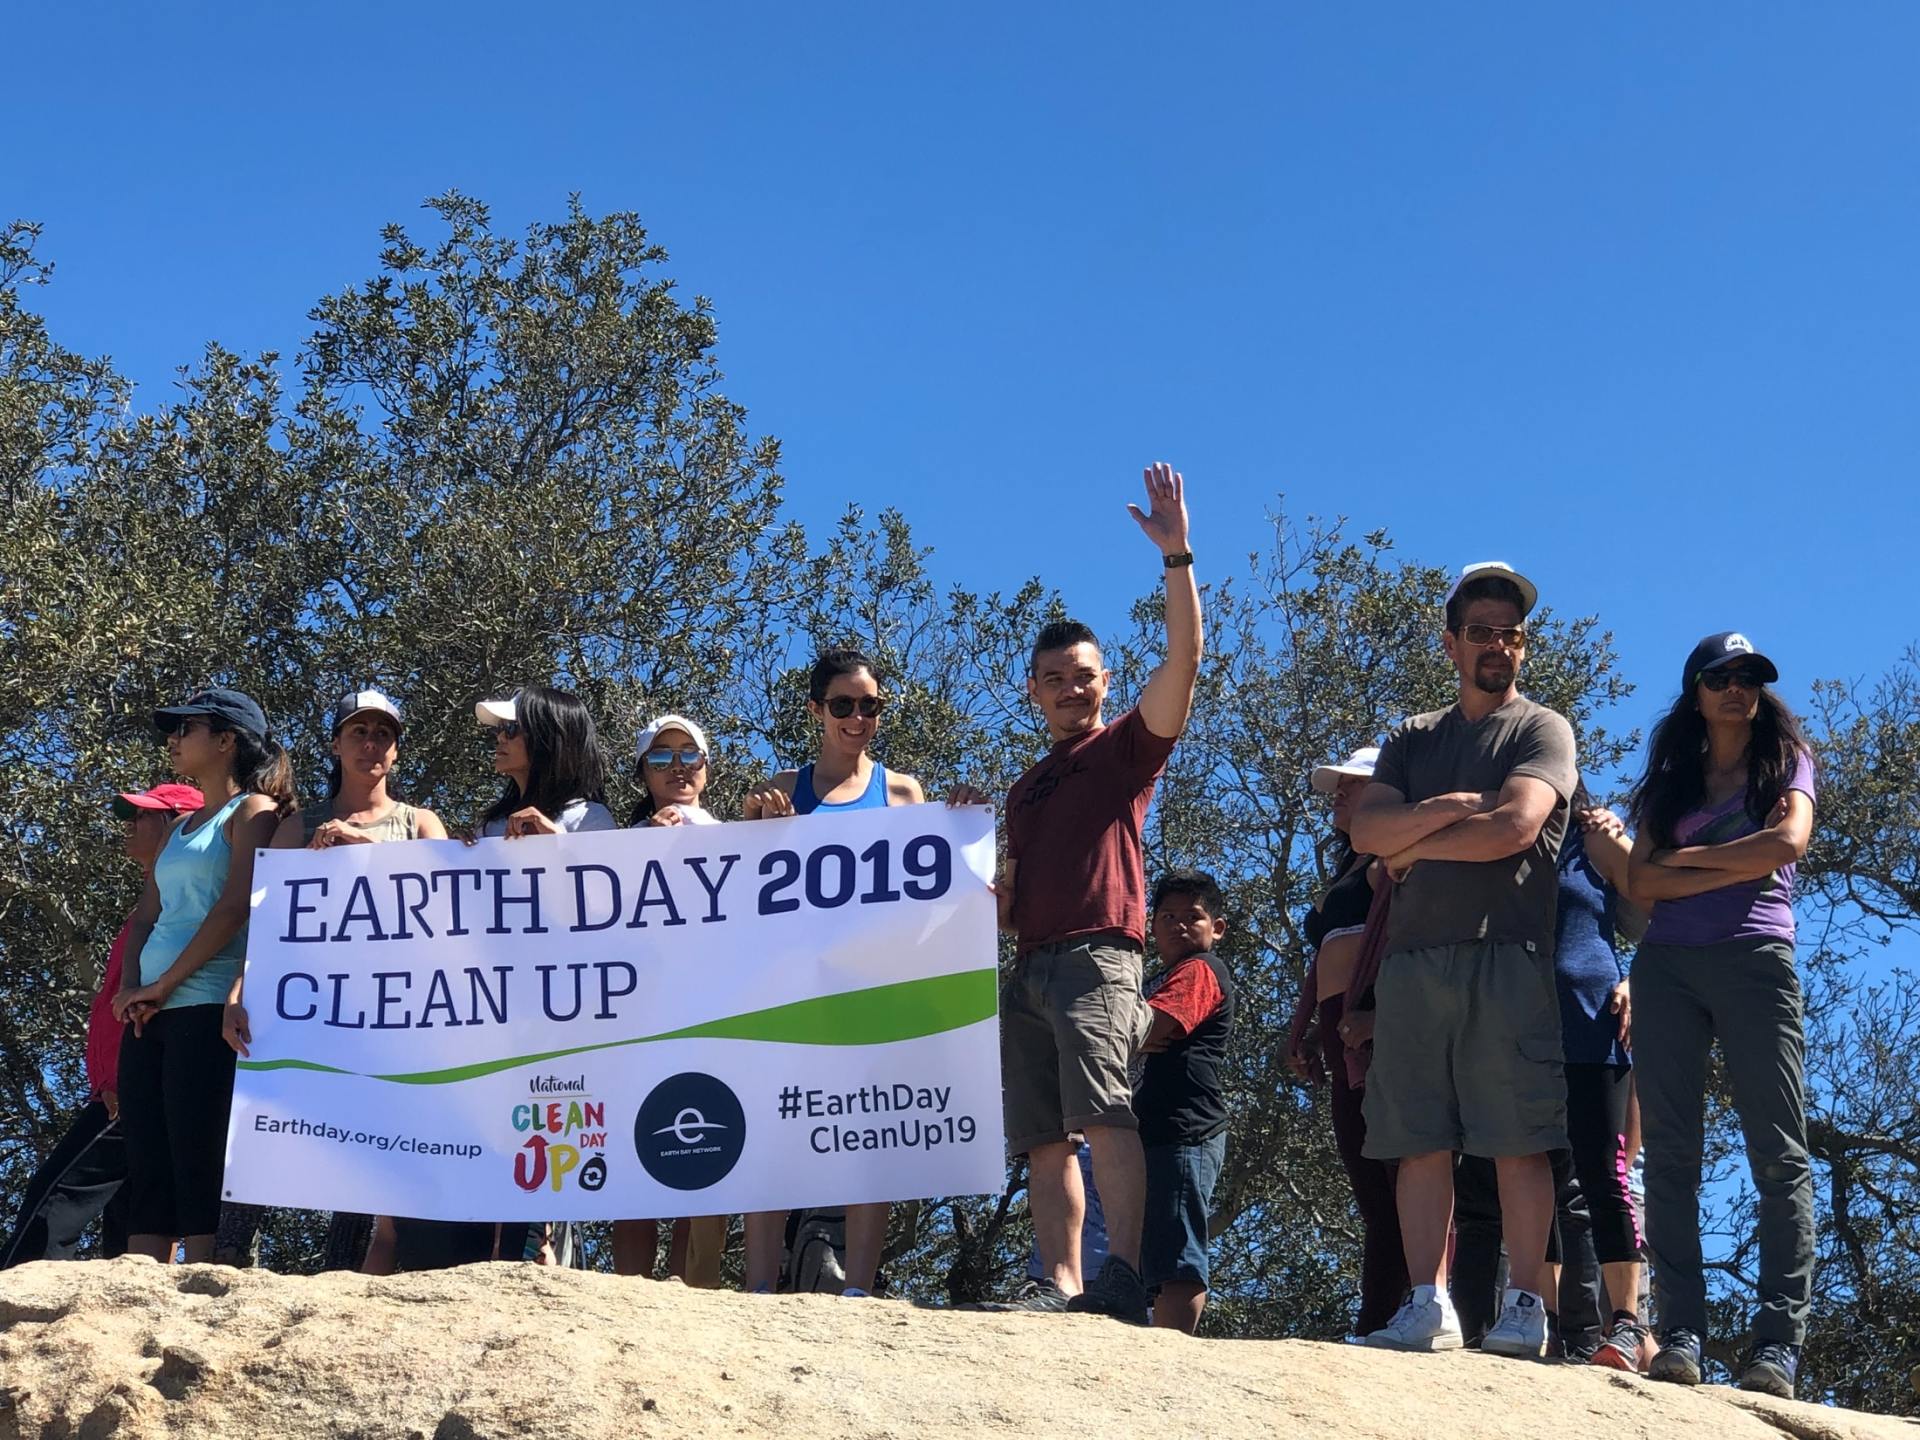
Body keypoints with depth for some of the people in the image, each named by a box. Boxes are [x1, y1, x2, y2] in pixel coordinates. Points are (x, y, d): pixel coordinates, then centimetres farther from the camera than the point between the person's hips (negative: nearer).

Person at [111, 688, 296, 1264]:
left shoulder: (252, 811, 0)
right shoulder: (180, 828, 24)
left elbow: (237, 906, -12)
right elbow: (145, 917, 20)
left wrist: (164, 984, -12)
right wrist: (129, 988, 1)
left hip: (204, 1007, -8)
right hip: (149, 1015, 8)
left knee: (197, 1164, -12)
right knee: (146, 1168, 2)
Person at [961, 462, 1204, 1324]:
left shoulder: (1128, 746, 8)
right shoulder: (1029, 786, 28)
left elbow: (1184, 656, -7)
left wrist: (1177, 556, -15)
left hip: (1096, 953, -8)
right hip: (1029, 966, 8)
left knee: (1100, 1110, -23)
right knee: (1040, 1137, -1)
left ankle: (1124, 1278, -32)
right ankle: (1061, 1286, -4)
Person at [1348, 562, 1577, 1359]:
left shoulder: (1543, 730, 8)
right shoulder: (1413, 739, 21)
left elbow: (1515, 826, -10)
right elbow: (1368, 830, 5)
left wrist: (1417, 845, 1)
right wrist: (1455, 806, -7)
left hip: (1507, 957, -4)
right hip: (1413, 958, 4)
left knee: (1518, 1141, -6)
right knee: (1421, 1142, 0)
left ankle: (1524, 1305, -5)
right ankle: (1428, 1306, 0)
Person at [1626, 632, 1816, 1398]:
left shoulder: (1786, 760, 14)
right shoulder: (1668, 781, 19)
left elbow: (1789, 842, -6)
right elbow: (1644, 881, 5)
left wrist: (1690, 856, 1)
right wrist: (1739, 866, -4)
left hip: (1756, 959, -2)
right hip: (1668, 966, 3)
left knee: (1778, 1150, -10)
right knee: (1671, 1151, -7)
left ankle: (1779, 1340, -15)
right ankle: (1680, 1334, -10)